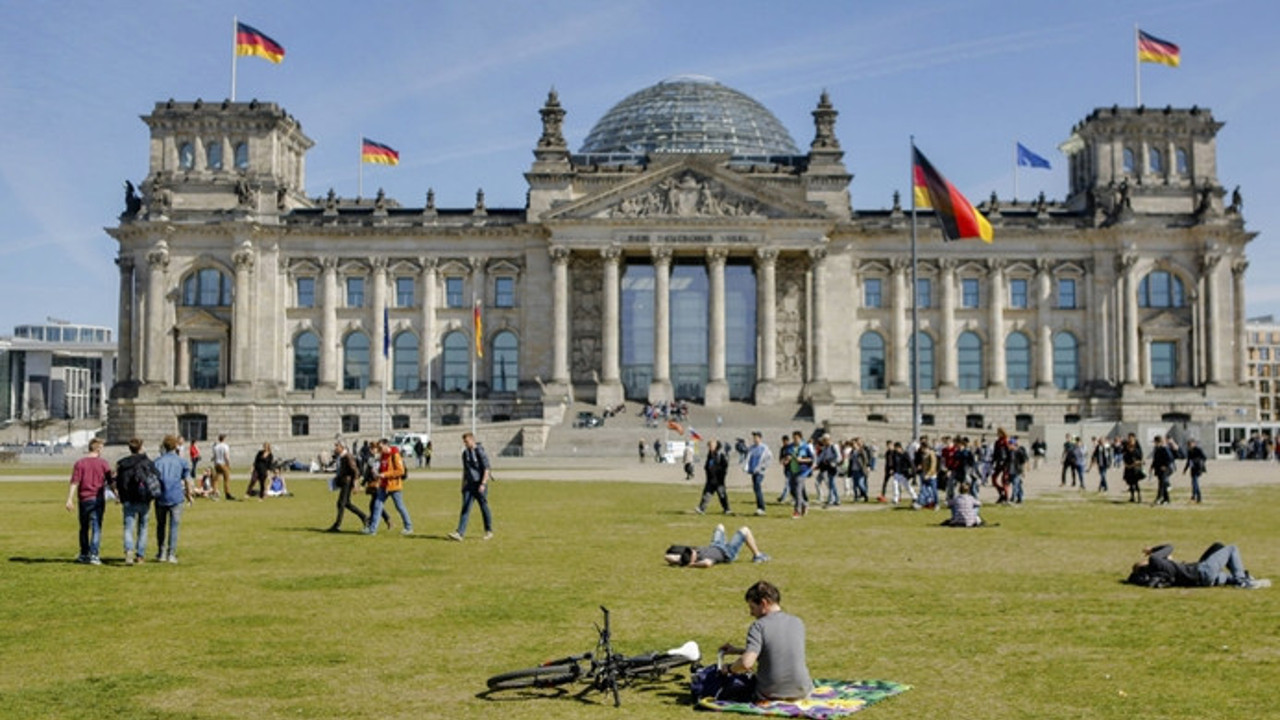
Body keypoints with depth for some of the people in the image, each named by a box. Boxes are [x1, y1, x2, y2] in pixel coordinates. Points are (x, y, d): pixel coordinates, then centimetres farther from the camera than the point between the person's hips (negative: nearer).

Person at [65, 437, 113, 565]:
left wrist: (70, 499, -4)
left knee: (84, 528, 14)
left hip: (84, 499, 2)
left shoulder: (80, 463, 0)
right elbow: (110, 482, 2)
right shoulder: (103, 463, -2)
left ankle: (84, 555, 23)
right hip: (98, 499, -2)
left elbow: (74, 483, -4)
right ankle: (94, 555, -7)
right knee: (96, 528, 0)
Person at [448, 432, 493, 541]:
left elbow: (487, 469, -15)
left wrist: (483, 484, -23)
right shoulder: (465, 453, 10)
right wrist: (463, 484, 19)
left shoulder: (480, 452, -11)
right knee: (465, 508, -5)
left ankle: (489, 531, 22)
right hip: (469, 485, 6)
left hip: (480, 484, -6)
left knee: (484, 507, 5)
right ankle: (460, 533, -14)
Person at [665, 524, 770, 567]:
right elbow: (707, 563, -71)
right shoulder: (704, 558, -47)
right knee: (745, 530, 7)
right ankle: (757, 556, 26)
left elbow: (666, 556, -35)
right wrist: (693, 565, -58)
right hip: (727, 553, -7)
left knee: (720, 527, 34)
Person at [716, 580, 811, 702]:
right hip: (801, 693, 3)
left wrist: (730, 669, -4)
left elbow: (746, 663, -27)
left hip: (770, 695, -3)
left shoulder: (758, 626, -14)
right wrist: (738, 650, 20)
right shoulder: (797, 623, 4)